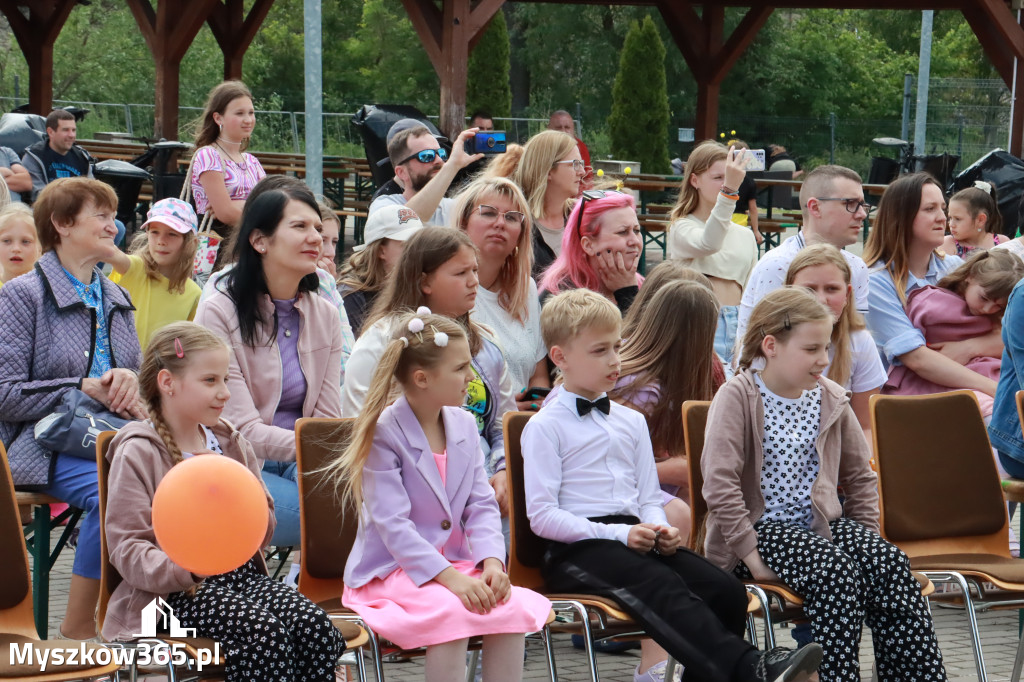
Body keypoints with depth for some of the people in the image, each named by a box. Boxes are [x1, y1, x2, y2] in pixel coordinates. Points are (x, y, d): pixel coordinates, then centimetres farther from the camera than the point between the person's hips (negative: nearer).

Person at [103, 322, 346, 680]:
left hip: (242, 572, 6)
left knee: (314, 624, -23)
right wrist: (185, 569, -29)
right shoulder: (137, 454, -2)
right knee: (261, 630, -32)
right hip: (178, 591, -6)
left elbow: (265, 529, 17)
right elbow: (126, 548, -9)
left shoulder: (231, 444, 18)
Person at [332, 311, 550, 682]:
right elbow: (393, 525, -19)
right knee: (453, 611, -34)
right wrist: (450, 578, -27)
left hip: (455, 564, 6)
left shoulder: (463, 424, 8)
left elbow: (481, 505, 7)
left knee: (513, 605, -22)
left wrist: (492, 561, -12)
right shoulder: (382, 434, -13)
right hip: (390, 570, -6)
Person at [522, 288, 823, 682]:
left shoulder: (631, 421, 22)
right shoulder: (545, 427, 1)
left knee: (726, 591, -17)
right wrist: (619, 533, -15)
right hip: (576, 550, -7)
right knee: (663, 586, -34)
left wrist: (659, 531, -1)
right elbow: (541, 515, -7)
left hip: (635, 538, 7)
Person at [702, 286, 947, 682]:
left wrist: (864, 536, 10)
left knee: (889, 562, -23)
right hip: (764, 527, -5)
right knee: (836, 571, -33)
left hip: (823, 523, 5)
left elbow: (861, 476, 22)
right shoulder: (737, 398, -8)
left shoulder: (831, 400, 10)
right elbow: (719, 483, -17)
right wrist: (750, 553, -21)